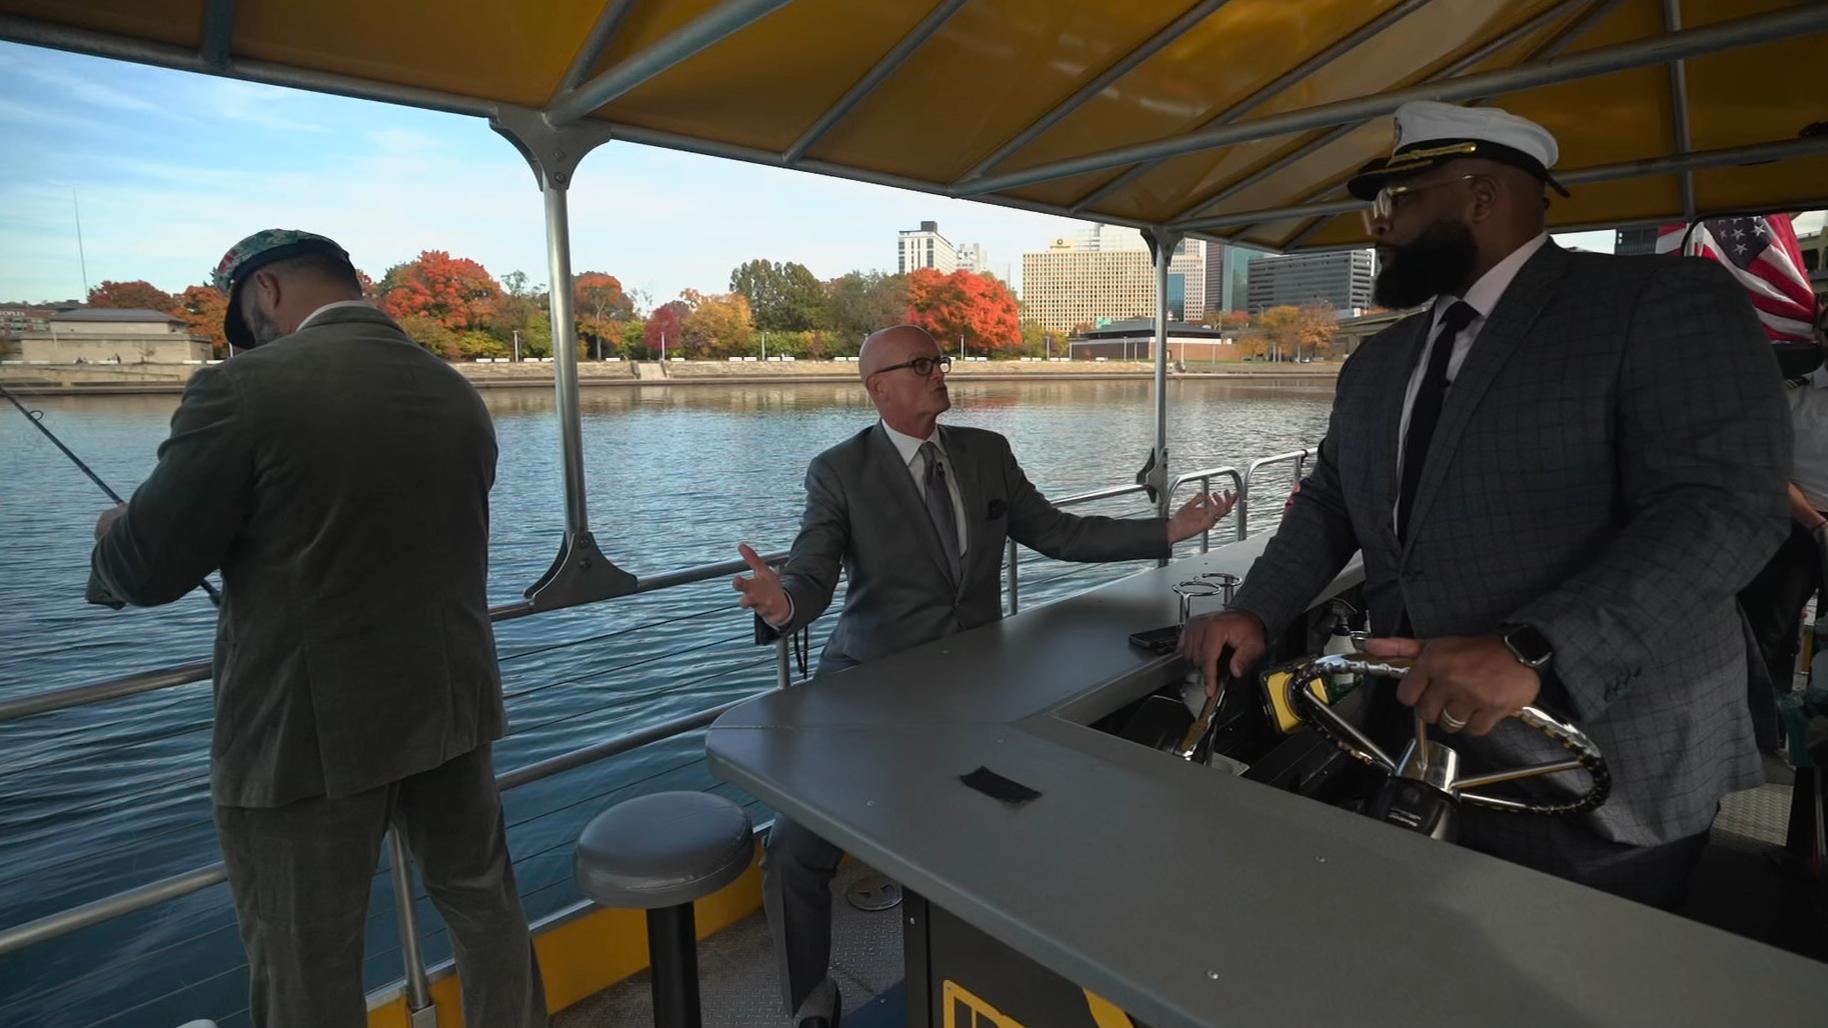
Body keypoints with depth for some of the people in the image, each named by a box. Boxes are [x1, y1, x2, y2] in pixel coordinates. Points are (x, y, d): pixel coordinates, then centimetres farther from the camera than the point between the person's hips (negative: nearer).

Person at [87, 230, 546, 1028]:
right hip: (449, 707, 6)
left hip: (306, 735, -5)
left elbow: (145, 570, -10)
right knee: (484, 906, 22)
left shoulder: (244, 389, -15)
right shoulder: (459, 394, 4)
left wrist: (114, 534, 13)